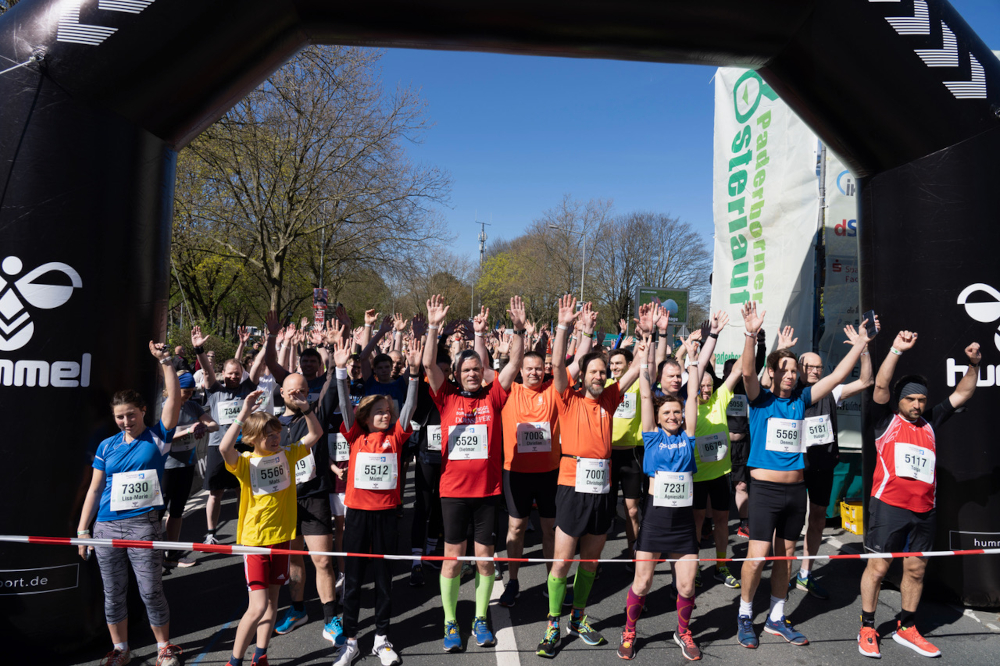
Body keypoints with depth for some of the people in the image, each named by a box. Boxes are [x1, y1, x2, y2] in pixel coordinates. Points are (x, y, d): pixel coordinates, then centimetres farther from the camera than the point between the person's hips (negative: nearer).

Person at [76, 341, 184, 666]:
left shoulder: (157, 438, -1)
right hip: (107, 526, 3)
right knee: (113, 594, 13)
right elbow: (94, 489, 11)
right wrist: (82, 530, 8)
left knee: (151, 591, 1)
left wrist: (165, 361, -19)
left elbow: (173, 399, -13)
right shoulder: (107, 446, 7)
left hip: (144, 524, -3)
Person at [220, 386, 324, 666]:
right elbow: (224, 448, -32)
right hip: (254, 539, -5)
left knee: (272, 600, 14)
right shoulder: (244, 462, -11)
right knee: (257, 606, -7)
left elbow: (316, 434, 4)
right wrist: (244, 414, -36)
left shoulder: (287, 454, 3)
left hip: (281, 536, 5)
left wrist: (304, 407, -10)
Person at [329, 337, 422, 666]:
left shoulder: (395, 436, 2)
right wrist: (341, 370, -22)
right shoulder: (356, 436, 1)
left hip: (386, 512, 1)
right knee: (353, 577, 10)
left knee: (384, 576, 12)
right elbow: (345, 404, -10)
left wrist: (414, 371, -20)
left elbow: (410, 404, -8)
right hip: (357, 511, 0)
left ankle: (381, 638, 26)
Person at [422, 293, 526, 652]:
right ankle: (450, 623, 24)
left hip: (488, 490, 1)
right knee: (452, 558, 8)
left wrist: (519, 328, -16)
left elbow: (514, 364, -5)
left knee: (485, 557, 10)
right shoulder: (448, 398, 0)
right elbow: (429, 365, -11)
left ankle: (480, 619, 28)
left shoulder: (492, 398, 2)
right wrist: (433, 327, -20)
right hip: (453, 489, -1)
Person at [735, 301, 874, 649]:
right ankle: (744, 615, 13)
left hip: (796, 489, 5)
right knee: (757, 556, -7)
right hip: (766, 488, -5)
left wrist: (860, 342, 0)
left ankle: (776, 618, 28)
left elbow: (837, 375, 6)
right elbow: (747, 371, -24)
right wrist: (751, 334, -37)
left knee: (785, 557, 13)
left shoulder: (800, 399, 7)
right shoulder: (761, 400, -5)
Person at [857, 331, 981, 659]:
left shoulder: (930, 424, 14)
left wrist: (974, 364, 3)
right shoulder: (887, 420, 2)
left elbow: (962, 394, 16)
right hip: (889, 506, -5)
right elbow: (880, 386, -12)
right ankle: (867, 629, 12)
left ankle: (906, 628, 27)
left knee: (916, 569, 12)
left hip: (925, 510, 5)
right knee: (877, 567, 0)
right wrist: (896, 350, -19)